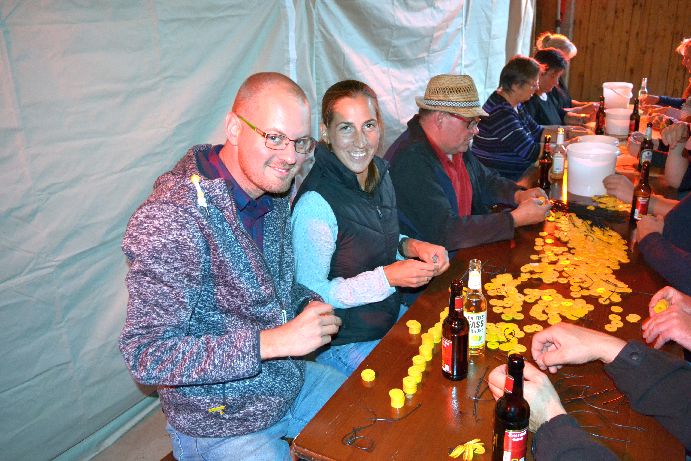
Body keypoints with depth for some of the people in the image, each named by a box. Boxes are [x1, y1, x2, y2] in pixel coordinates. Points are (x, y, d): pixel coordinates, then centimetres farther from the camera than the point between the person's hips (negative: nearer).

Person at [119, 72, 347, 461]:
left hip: (291, 381, 8)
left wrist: (309, 305, -6)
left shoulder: (273, 192, -2)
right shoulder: (172, 220, -28)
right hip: (221, 426, -7)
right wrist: (273, 341, -32)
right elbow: (146, 355, -29)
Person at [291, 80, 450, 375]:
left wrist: (412, 247, -6)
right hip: (343, 344, -7)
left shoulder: (379, 173, -1)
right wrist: (388, 277, -25)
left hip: (391, 317, 8)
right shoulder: (315, 203, -26)